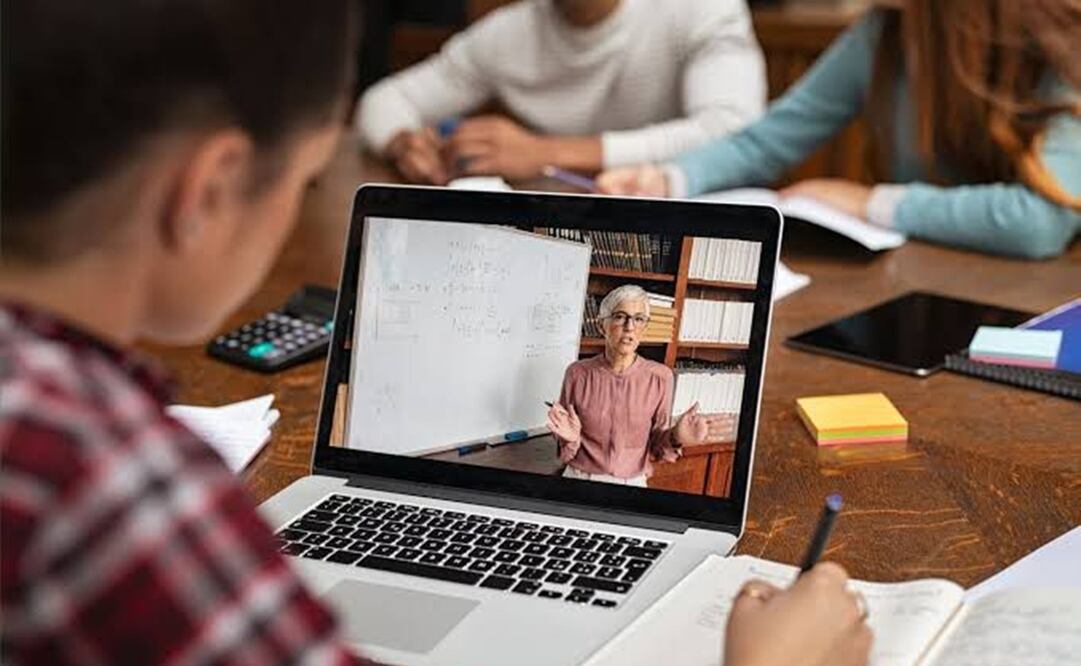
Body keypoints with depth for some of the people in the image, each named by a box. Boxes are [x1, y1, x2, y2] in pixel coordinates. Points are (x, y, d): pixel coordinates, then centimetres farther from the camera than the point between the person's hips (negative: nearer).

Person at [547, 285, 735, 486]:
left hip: (632, 485, 2)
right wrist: (570, 439, -16)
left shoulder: (659, 377, -5)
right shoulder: (578, 374, -5)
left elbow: (655, 448, 4)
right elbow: (565, 451, 3)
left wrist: (675, 438, -14)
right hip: (580, 479, -1)